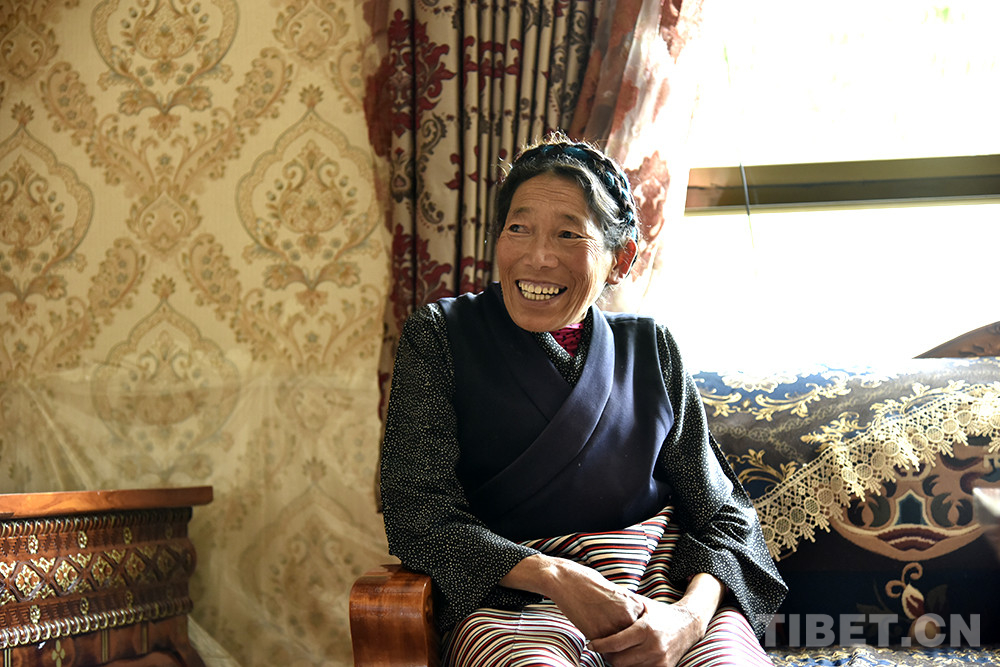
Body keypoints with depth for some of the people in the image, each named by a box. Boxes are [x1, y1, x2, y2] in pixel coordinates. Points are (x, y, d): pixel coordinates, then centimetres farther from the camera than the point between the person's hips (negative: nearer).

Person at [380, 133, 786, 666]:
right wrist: (558, 578, -19)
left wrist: (689, 615, -15)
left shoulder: (651, 348, 12)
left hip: (664, 578, 3)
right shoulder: (440, 336, 5)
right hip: (504, 592, -2)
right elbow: (416, 516, -5)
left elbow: (725, 514, 7)